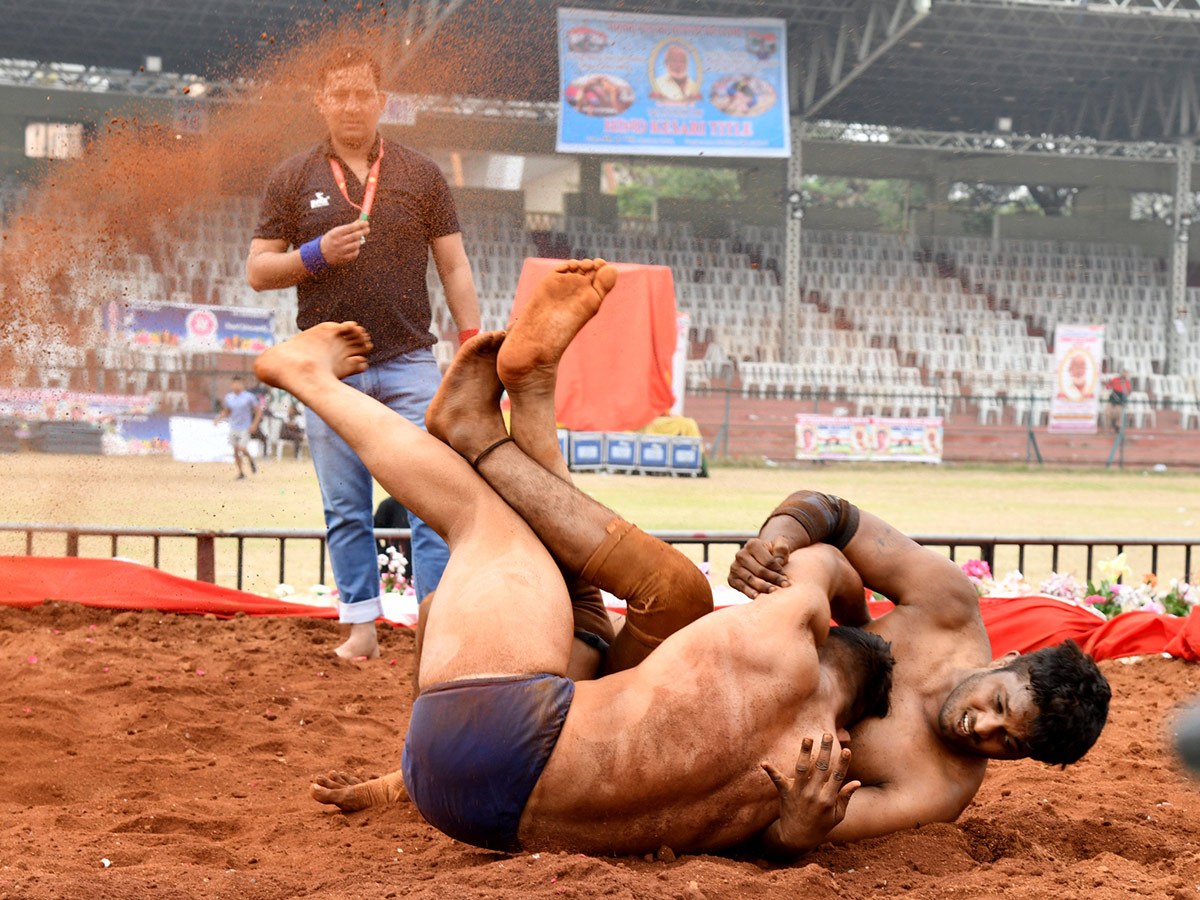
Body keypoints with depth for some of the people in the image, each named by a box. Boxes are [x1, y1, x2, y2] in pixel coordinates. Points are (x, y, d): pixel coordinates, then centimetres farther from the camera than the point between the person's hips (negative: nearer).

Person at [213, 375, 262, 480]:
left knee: (242, 449, -16)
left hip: (245, 428, -4)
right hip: (233, 428, 4)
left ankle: (251, 460, 16)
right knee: (236, 451, 5)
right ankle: (241, 473, 16)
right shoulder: (228, 397, 4)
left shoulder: (249, 397, -8)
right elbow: (226, 412, 16)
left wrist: (254, 424, -11)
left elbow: (258, 410, -2)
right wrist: (218, 418, -2)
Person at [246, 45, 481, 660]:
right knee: (347, 509, 4)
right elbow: (258, 271, 6)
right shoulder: (293, 180, 7)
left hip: (408, 361, 0)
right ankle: (361, 626, 11)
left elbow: (453, 266, 9)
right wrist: (318, 254, -12)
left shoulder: (420, 175, 8)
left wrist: (473, 346, -1)